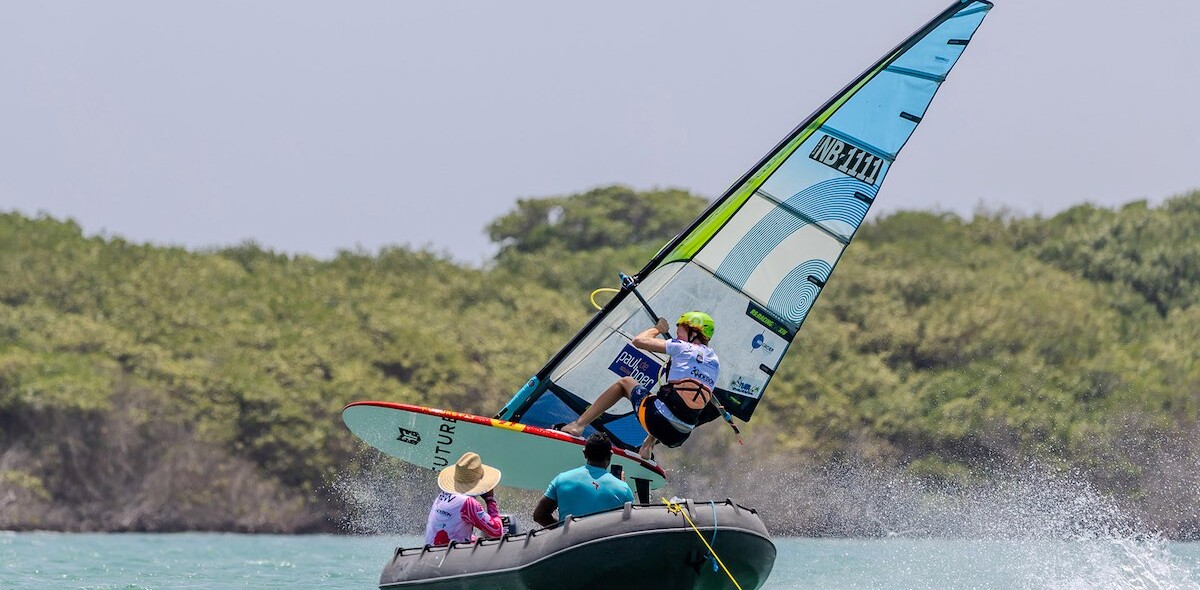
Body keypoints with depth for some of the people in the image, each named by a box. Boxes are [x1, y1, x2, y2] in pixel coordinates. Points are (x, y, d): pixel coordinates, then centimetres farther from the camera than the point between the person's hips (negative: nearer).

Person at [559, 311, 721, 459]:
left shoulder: (683, 348, 0)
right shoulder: (715, 362, 16)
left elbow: (639, 340, 2)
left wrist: (658, 328, 21)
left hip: (655, 420, -5)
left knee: (625, 382, 24)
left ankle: (579, 424, 18)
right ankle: (648, 447, 25)